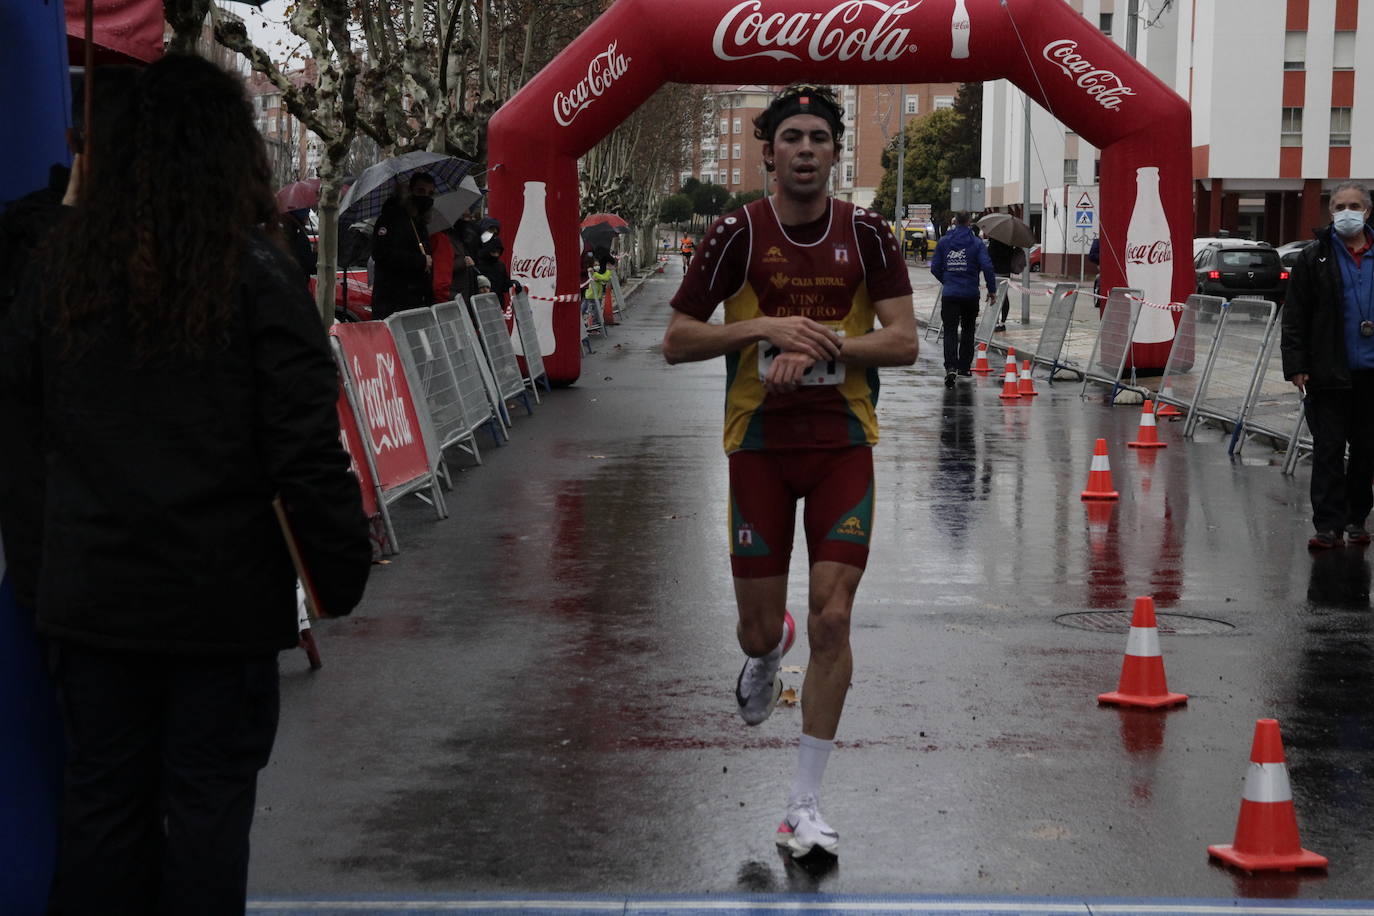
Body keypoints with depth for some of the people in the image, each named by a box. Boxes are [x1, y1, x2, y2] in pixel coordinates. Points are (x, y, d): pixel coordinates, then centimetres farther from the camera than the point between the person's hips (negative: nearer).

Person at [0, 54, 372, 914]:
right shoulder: (257, 274, -11)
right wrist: (343, 572, -4)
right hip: (222, 598, -4)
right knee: (208, 806, 5)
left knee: (103, 797, 13)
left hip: (90, 592, 4)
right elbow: (307, 451, -13)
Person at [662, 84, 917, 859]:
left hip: (843, 444, 0)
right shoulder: (737, 234, -4)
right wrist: (765, 328, -17)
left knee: (832, 621, -7)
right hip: (759, 444, 0)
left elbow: (904, 341, -4)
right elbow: (676, 342, -3)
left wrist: (820, 346, -18)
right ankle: (767, 653, 47)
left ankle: (805, 806, 4)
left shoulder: (867, 233, -1)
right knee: (760, 627, 4)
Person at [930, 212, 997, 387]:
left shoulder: (943, 242, 4)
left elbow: (935, 268, 5)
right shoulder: (976, 243, -2)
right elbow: (987, 266, -11)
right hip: (970, 295, 0)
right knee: (968, 331, 17)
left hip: (949, 294, 0)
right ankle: (964, 367, 23)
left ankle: (951, 367, -23)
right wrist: (992, 290, -3)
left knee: (950, 332, -4)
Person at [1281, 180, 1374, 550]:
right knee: (1328, 449, -3)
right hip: (1329, 373, -3)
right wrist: (1296, 365, -9)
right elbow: (1294, 318, -1)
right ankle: (1329, 525, -2)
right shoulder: (1313, 259, 1)